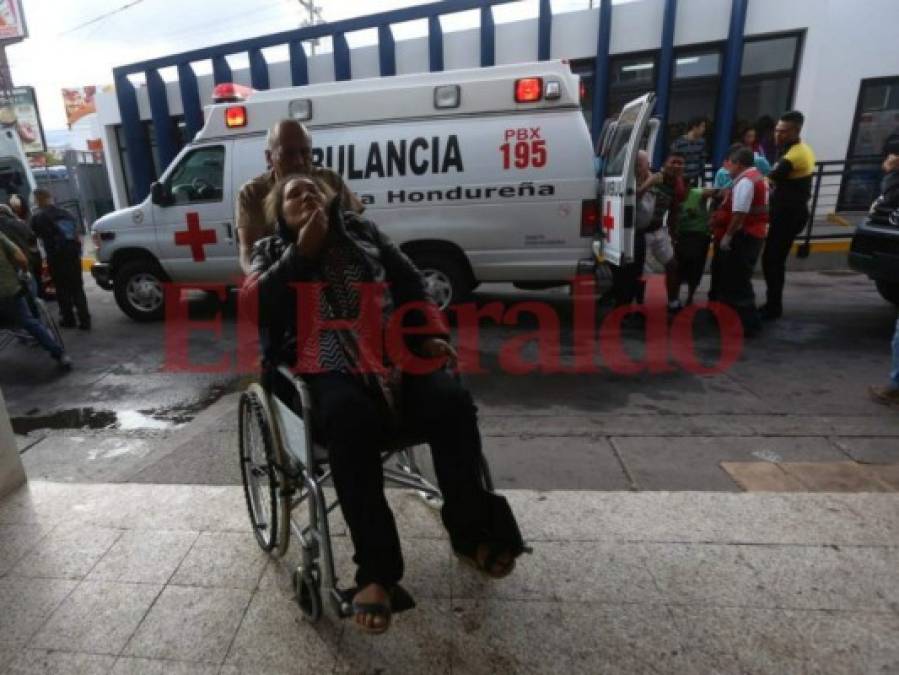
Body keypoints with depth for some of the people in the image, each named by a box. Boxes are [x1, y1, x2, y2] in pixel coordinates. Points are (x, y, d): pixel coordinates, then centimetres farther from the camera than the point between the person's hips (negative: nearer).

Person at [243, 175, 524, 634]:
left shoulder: (362, 231, 24)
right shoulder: (272, 251, 21)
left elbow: (410, 283, 17)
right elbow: (256, 301, 1)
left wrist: (429, 333, 2)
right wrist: (302, 251, -2)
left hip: (395, 355, 3)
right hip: (328, 370, -2)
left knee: (451, 403, -24)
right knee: (350, 425, -35)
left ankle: (471, 530, -3)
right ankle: (377, 570, -19)